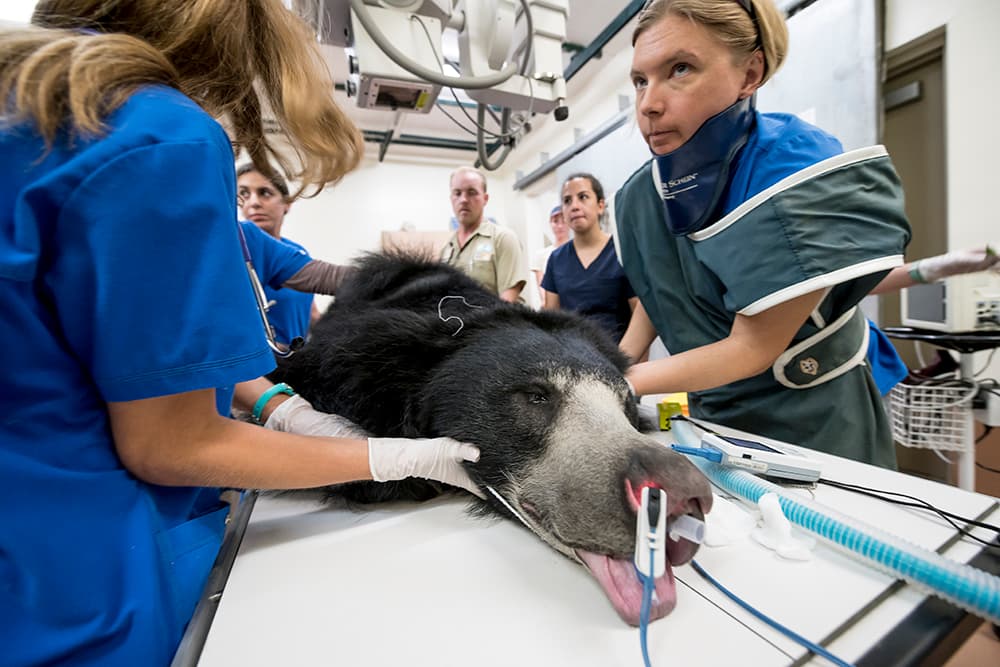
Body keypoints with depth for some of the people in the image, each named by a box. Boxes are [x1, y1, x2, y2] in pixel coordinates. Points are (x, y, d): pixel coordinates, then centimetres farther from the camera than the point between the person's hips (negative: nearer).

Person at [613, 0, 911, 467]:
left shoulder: (799, 177, -25)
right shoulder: (640, 195, -10)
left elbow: (752, 348, -24)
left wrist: (621, 385, -27)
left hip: (812, 424, -4)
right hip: (712, 413, 5)